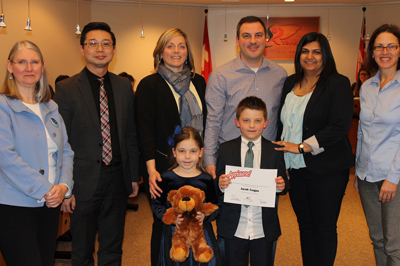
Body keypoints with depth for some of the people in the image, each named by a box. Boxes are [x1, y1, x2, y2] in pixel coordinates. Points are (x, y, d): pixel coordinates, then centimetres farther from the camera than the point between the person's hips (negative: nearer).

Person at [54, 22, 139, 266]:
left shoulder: (124, 86, 6)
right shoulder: (67, 89, -6)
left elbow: (131, 134, 9)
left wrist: (134, 176, 8)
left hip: (118, 179, 4)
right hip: (84, 181, -3)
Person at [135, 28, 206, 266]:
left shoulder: (198, 81, 11)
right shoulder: (149, 85, -2)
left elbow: (206, 123, 14)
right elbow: (145, 130, -8)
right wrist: (151, 169, -17)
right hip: (163, 167, -4)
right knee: (164, 223, 6)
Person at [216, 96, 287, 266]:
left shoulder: (275, 151, 1)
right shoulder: (225, 150, 0)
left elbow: (282, 182, 5)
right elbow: (218, 182, 2)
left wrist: (281, 185, -16)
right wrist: (221, 185, -20)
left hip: (264, 227, 1)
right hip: (234, 227, 0)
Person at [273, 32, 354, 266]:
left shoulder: (338, 84, -6)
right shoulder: (290, 83, 12)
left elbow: (339, 127, -16)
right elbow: (282, 124, 17)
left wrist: (301, 147, -18)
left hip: (327, 170, -5)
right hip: (295, 169, 5)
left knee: (324, 227, 3)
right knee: (305, 225, 14)